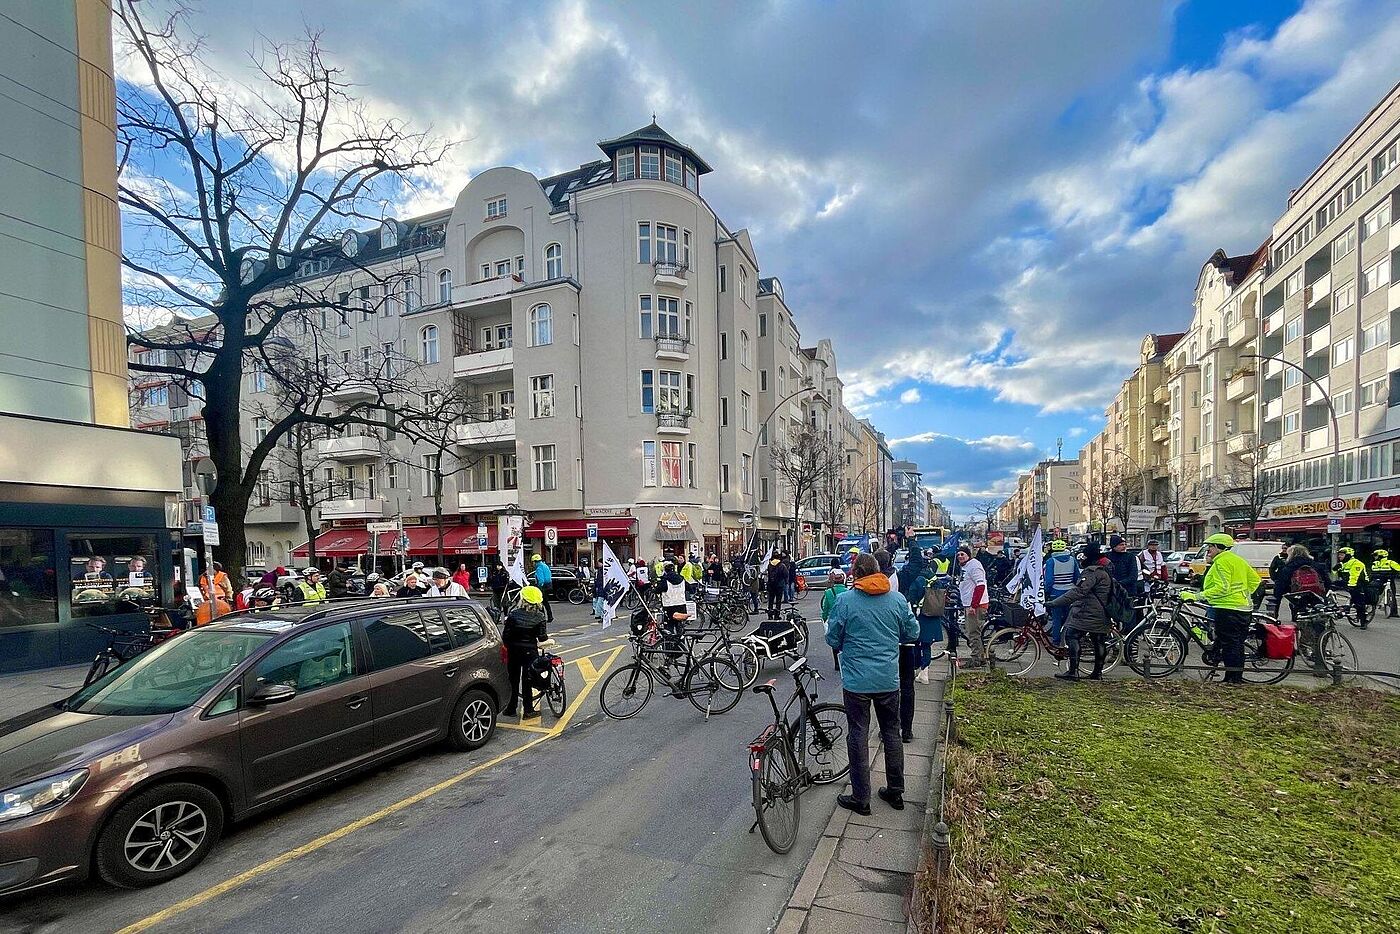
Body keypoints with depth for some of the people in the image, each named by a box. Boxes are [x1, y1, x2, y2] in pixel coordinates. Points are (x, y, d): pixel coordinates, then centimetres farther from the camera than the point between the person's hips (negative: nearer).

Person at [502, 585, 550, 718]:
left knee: (513, 679, 13)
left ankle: (511, 709, 21)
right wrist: (548, 640, 12)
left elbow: (505, 635, -9)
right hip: (530, 651, 0)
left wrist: (508, 646, 8)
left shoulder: (513, 614, -10)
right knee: (527, 681, 8)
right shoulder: (539, 617, -11)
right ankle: (528, 710, 11)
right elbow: (542, 638, -11)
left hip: (514, 651, 0)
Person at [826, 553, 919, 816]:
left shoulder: (844, 600, -13)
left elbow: (832, 639, -7)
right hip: (889, 679, 3)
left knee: (858, 737, 7)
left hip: (856, 681, -3)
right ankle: (895, 792, 31)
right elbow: (912, 632, 6)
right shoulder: (898, 599, -3)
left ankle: (861, 799, 16)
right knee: (891, 733, 18)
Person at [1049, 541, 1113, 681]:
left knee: (1072, 637, -8)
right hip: (1101, 614, 10)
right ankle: (1097, 672, 21)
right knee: (1099, 641, 13)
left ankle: (1073, 671, -10)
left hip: (1086, 613, -10)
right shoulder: (1107, 569, 14)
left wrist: (1054, 603, -31)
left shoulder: (1092, 571, -19)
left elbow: (1078, 592, -28)